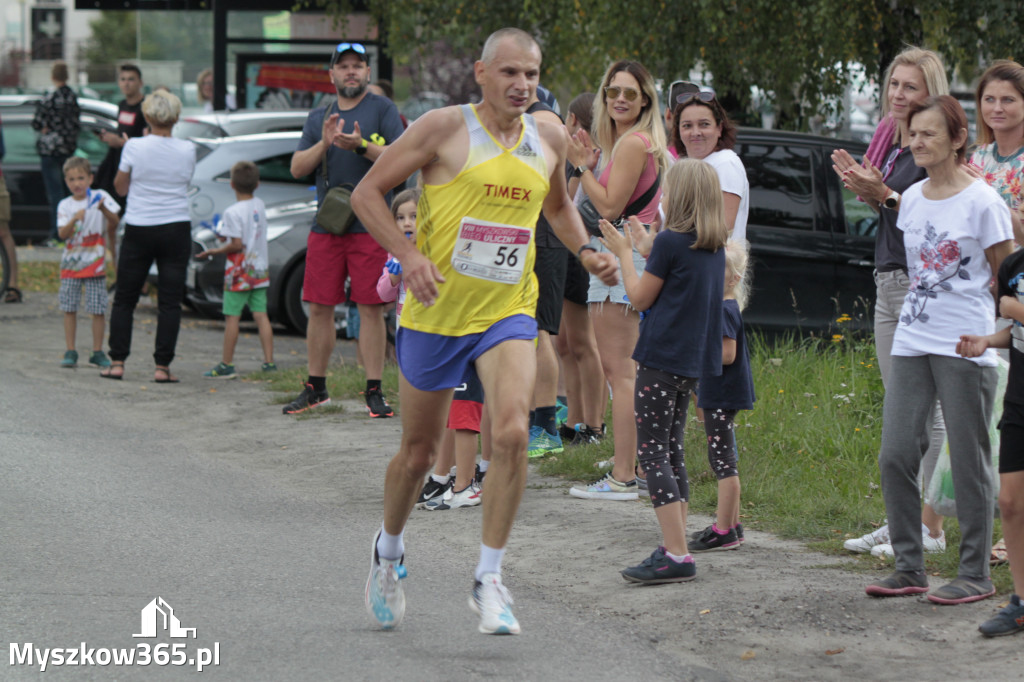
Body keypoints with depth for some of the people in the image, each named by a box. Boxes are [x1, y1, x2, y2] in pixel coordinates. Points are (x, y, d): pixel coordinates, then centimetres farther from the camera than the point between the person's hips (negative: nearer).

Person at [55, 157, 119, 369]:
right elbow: (62, 234, -7)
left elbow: (115, 222, -7)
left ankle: (97, 352, 6)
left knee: (98, 310, -2)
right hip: (71, 263, 2)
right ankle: (70, 352, 7)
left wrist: (104, 210, -26)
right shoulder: (65, 205, 4)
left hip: (96, 264, -2)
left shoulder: (100, 197, 0)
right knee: (69, 309, 0)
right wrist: (74, 220, -24)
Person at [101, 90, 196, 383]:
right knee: (170, 301, 3)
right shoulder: (187, 150, -3)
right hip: (176, 230, 1)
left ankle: (117, 362, 7)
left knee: (124, 299, 10)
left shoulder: (135, 147, -8)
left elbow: (120, 188, 3)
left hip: (139, 230, -1)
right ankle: (162, 366, -2)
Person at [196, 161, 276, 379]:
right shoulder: (260, 205, 6)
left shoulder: (233, 212, -16)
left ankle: (226, 364, 1)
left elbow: (237, 244, -18)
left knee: (232, 317, -2)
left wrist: (215, 251, -6)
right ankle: (269, 362, 6)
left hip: (239, 272, -6)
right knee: (260, 315, 8)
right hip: (260, 270, 6)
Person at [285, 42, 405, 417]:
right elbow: (297, 168, 7)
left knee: (370, 308, -4)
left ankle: (374, 392, 0)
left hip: (370, 226, -4)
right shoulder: (318, 117, 15)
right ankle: (315, 387, 17)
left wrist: (361, 146, -19)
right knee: (319, 308, 6)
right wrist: (324, 143, -10)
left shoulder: (382, 109, 3)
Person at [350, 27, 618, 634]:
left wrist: (585, 252, 7)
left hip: (508, 314, 2)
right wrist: (409, 256, -19)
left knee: (512, 434, -20)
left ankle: (489, 579, -8)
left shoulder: (549, 138, 6)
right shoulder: (445, 128, -8)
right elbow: (367, 192, -6)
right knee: (419, 452, 9)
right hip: (436, 312, -2)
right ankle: (389, 552, 39)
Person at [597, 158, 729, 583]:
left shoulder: (671, 241, -14)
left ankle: (676, 556, -13)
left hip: (662, 359, -8)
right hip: (694, 360, 9)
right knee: (672, 452, 16)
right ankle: (674, 547, 16)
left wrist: (623, 253, 6)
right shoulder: (715, 246, 10)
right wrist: (647, 247, 25)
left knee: (652, 453, -7)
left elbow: (641, 297, -7)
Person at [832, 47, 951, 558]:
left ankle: (931, 528, -2)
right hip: (888, 281, 9)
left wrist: (883, 193, -22)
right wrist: (865, 190, 4)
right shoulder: (891, 144, 14)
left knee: (928, 411, -6)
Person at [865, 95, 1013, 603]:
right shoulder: (911, 199, 10)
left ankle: (975, 574, 7)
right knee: (895, 455, 1)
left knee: (968, 461, -1)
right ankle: (909, 566, 11)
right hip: (911, 343, 6)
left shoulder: (983, 202, -8)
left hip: (966, 348, -6)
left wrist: (984, 330, 1)